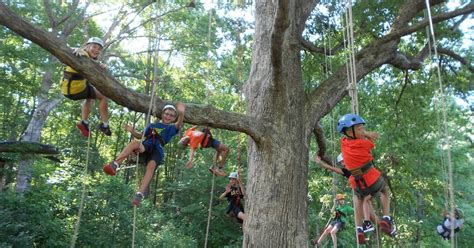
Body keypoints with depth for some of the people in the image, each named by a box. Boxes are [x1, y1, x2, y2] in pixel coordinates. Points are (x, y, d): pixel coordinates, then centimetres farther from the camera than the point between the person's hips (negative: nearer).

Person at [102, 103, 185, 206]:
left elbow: (179, 124, -2)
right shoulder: (152, 125, 29)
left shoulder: (171, 128, 20)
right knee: (135, 142, -33)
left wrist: (181, 113, -24)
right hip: (145, 147, 2)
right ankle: (114, 164, -43)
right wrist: (132, 131, 10)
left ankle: (139, 194, -41)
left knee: (151, 165, -35)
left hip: (157, 151, -2)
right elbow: (141, 136, 32)